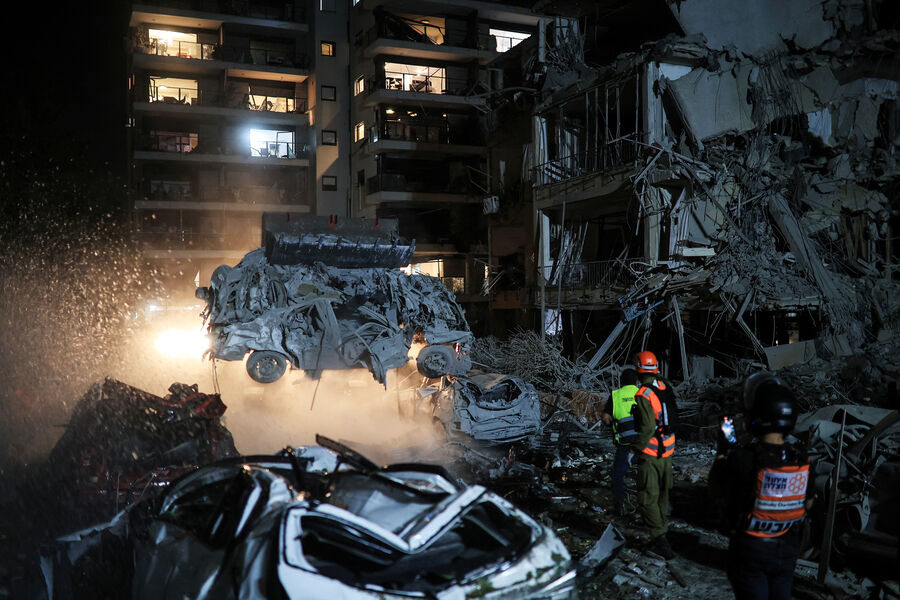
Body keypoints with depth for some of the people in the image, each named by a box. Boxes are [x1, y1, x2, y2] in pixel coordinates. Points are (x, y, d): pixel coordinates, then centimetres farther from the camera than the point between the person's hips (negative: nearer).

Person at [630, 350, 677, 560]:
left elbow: (647, 428, -24)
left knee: (648, 497, -3)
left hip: (650, 453, -7)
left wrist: (634, 447, -14)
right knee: (662, 492, 22)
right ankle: (662, 525, 36)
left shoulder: (643, 395, -22)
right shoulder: (666, 386, 0)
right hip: (668, 450, 7)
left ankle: (659, 536, -11)